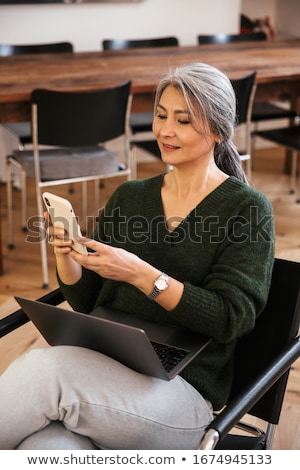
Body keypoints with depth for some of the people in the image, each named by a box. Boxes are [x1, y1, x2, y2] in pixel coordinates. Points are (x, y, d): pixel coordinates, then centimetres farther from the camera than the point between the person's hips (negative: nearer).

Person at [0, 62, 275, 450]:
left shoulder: (248, 209, 0)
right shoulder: (128, 197, 14)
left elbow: (231, 319, -11)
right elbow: (85, 301, 15)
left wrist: (140, 274, -21)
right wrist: (65, 254, -6)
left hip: (183, 389, -3)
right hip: (102, 368, 3)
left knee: (43, 367, -29)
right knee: (46, 450, -32)